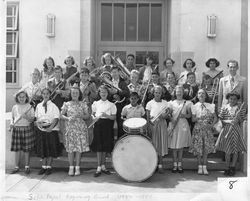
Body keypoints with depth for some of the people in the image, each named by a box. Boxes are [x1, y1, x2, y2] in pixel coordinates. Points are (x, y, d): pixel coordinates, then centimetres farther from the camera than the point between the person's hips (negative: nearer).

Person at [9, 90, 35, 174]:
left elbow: (32, 119, -1)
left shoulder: (29, 107, 1)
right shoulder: (15, 107, 9)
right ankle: (16, 167, 16)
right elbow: (12, 117, 17)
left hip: (27, 129, -2)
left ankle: (27, 167, 13)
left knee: (26, 149, 2)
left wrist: (26, 117, -20)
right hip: (16, 129, 2)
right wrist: (11, 123, -2)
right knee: (17, 149, 5)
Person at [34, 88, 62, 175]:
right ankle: (43, 167, 16)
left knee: (51, 148, 1)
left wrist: (50, 128, -18)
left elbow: (56, 119, -8)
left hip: (51, 129, -3)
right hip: (41, 129, 3)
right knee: (42, 148, 7)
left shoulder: (53, 106, -3)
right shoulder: (38, 106, 8)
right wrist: (37, 123, -8)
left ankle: (49, 167, 11)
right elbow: (36, 118, 13)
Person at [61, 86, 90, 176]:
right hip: (70, 128, 0)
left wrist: (80, 116, -13)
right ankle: (71, 168, 11)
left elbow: (87, 116, 5)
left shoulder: (83, 104, 7)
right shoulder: (67, 104, 7)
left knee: (79, 148, 0)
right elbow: (62, 115, 7)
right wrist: (68, 118, -12)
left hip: (81, 128, 0)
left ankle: (77, 167, 9)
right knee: (70, 148, 0)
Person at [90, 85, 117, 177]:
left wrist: (106, 115, -16)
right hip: (98, 125, 0)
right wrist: (94, 118, -7)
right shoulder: (95, 103, 10)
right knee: (99, 146, -5)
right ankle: (99, 168, -1)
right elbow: (93, 114, 15)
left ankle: (103, 166, 18)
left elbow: (114, 117, 1)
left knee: (105, 146, 6)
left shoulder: (111, 105, 6)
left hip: (107, 125, 1)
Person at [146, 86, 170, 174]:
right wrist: (149, 127, -12)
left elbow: (167, 116, 7)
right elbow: (147, 117, 0)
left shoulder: (165, 103, 7)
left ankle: (160, 165, 10)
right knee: (153, 144, -1)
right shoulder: (150, 103, 1)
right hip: (152, 125, -2)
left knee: (161, 144, 2)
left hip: (162, 125, 2)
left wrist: (165, 115, -15)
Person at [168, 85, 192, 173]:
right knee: (174, 145, 1)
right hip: (173, 125, 0)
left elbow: (190, 115, 8)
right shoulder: (171, 103, 9)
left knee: (181, 145, 4)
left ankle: (180, 164, 13)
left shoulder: (187, 103, 7)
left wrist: (185, 115, -12)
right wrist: (171, 118, -12)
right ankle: (175, 164, 10)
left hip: (183, 125, 0)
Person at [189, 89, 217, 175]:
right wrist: (199, 118, -18)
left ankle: (204, 167, 11)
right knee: (198, 148, 0)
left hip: (207, 128, 0)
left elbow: (215, 118, 7)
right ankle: (200, 167, 13)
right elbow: (193, 119, 0)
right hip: (198, 128, 0)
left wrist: (211, 125, -8)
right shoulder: (194, 106, 4)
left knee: (206, 148, 1)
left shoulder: (210, 106, 5)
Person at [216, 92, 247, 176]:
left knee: (236, 150, 6)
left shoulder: (241, 108, 1)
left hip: (237, 130, 1)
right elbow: (220, 119, -2)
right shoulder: (224, 108, 0)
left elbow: (242, 121, 3)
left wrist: (238, 119, -17)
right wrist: (229, 121, -17)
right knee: (227, 150, 6)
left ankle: (232, 167, 22)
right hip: (227, 130, -1)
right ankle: (227, 168, 20)